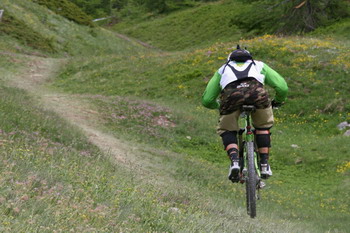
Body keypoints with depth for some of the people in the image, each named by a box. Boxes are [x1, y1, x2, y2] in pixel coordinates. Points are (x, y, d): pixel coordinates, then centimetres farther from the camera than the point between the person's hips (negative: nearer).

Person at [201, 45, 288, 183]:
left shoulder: (223, 69, 42)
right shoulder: (259, 65, 41)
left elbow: (207, 100, 38)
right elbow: (282, 87, 31)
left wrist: (218, 105, 60)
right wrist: (278, 101, 52)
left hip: (231, 94, 0)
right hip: (256, 91, 0)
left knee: (227, 130, 24)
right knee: (263, 126, 29)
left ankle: (234, 161, 0)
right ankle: (264, 164, 23)